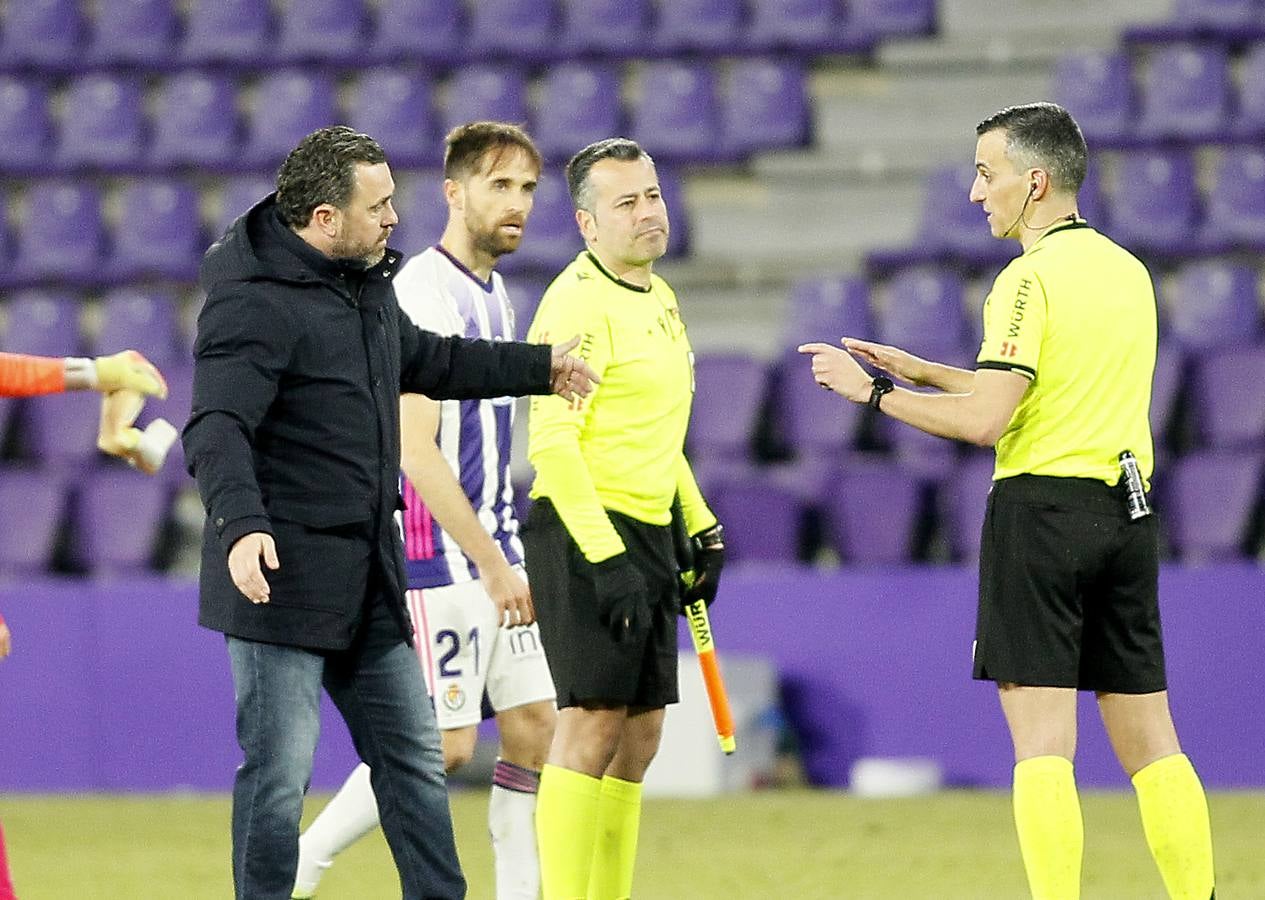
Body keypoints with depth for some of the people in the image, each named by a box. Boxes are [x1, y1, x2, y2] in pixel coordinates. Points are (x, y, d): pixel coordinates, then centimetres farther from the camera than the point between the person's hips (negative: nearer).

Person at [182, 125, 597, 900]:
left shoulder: (368, 282, 14)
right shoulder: (254, 304, -18)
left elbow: (424, 360, 33)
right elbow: (217, 428, -28)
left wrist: (538, 368, 41)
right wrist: (240, 523, -44)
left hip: (370, 578, 9)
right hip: (283, 574, -9)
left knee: (415, 757, 13)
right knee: (280, 772, -5)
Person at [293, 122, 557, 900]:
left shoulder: (494, 293, 14)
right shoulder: (425, 293, -15)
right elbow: (414, 451, -21)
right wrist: (492, 566, -21)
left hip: (495, 549, 9)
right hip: (437, 552, -9)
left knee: (535, 726, 5)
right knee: (444, 744, -9)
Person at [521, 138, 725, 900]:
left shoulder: (659, 297, 16)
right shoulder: (579, 304, -14)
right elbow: (552, 441, -20)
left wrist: (701, 526, 19)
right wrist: (605, 558, -24)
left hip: (648, 535, 9)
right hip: (587, 532, -9)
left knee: (639, 736, 9)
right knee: (593, 723, -12)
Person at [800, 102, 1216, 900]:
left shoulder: (1031, 279, -11)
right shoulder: (1128, 270, 14)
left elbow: (986, 421, -16)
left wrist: (874, 391, -6)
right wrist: (921, 371, 23)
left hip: (1042, 506, -7)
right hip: (1127, 508, 7)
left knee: (1043, 743, -6)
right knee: (1151, 742, 9)